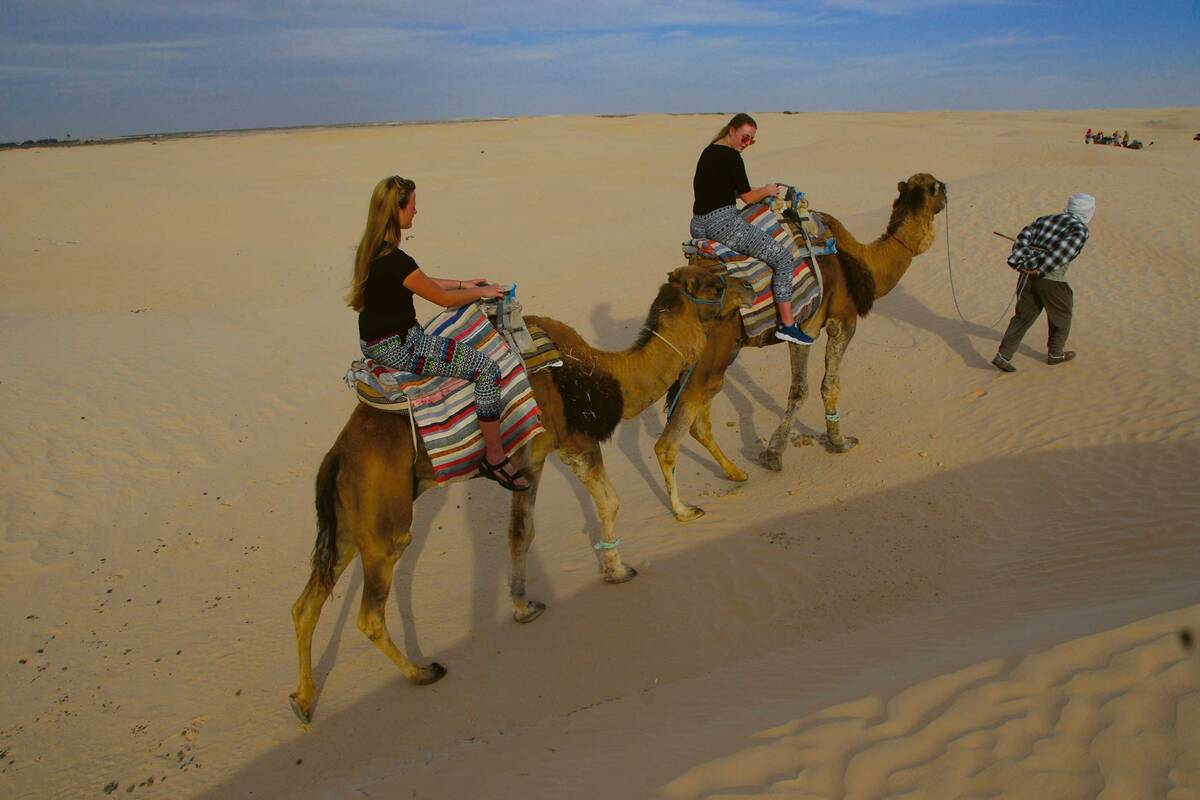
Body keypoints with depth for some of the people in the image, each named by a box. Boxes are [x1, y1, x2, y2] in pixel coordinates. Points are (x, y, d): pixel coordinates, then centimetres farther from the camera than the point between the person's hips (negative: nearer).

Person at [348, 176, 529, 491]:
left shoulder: (371, 248, 5)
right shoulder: (395, 260, -25)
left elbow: (421, 282, 18)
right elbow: (443, 298, -14)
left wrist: (463, 283, 18)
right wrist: (481, 291, 3)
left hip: (375, 341, 11)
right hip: (394, 347, -11)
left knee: (455, 345, 31)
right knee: (487, 368, -12)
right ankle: (495, 459, -2)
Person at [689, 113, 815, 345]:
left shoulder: (708, 152, 17)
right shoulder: (731, 156, -10)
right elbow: (747, 197, -7)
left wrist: (734, 194, 27)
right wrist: (768, 190, 12)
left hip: (697, 226, 10)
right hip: (722, 223, -10)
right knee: (783, 258, -6)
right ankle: (787, 325, -6)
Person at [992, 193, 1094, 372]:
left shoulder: (1046, 219, 17)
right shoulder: (1080, 229, -2)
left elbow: (1025, 234, 3)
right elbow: (1063, 251, -19)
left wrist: (1020, 262, -9)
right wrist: (1041, 269, -19)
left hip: (1029, 274, 6)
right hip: (1051, 278, -6)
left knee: (1023, 316, 12)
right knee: (1061, 315, 18)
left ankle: (1003, 355, 2)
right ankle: (1055, 353, 32)